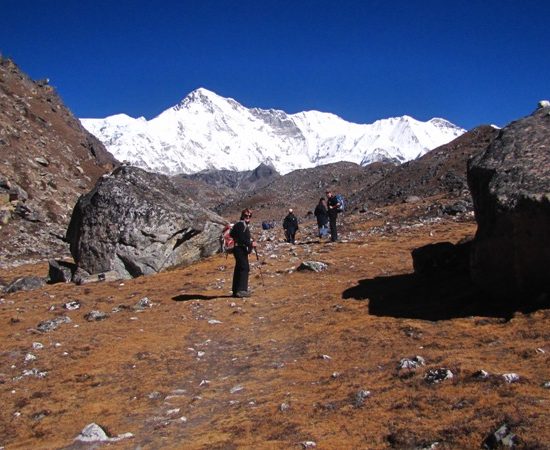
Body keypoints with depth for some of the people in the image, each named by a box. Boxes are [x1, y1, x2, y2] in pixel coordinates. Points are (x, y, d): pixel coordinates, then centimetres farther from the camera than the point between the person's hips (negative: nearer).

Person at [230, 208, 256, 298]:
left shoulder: (245, 225, 20)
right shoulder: (241, 224, -12)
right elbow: (241, 238, -21)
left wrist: (250, 242, 13)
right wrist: (251, 244, -19)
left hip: (242, 249, 11)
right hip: (240, 249, -11)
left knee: (239, 269, 13)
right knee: (244, 268, -13)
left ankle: (236, 290, 19)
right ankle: (241, 290, -14)